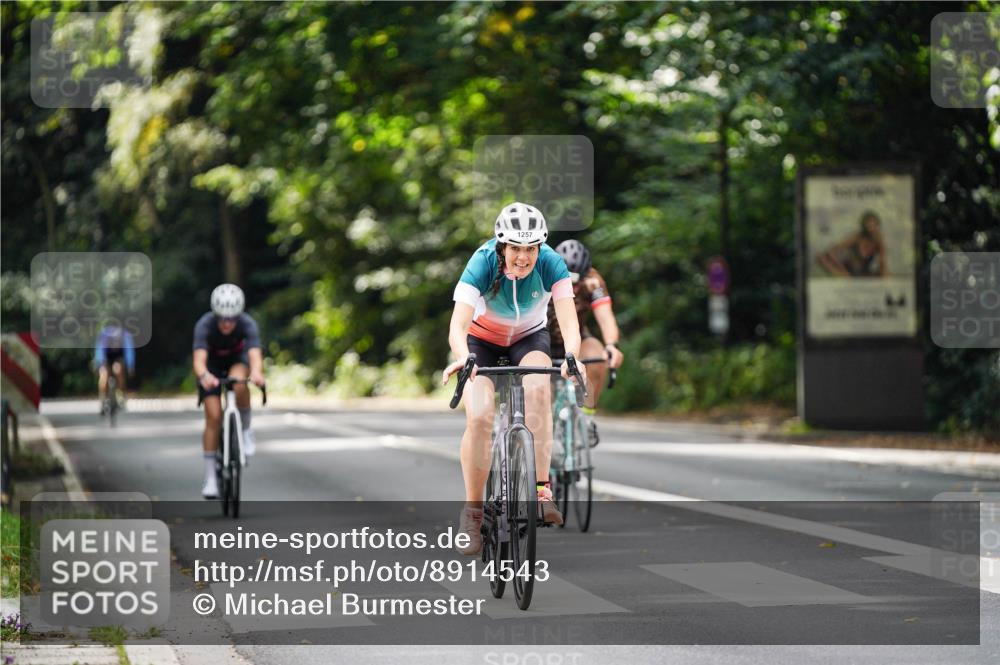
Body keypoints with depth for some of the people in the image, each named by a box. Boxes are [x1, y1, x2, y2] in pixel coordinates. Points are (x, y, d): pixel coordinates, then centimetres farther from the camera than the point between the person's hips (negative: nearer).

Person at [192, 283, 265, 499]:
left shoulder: (247, 324, -32)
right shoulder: (204, 325, -34)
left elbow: (255, 355, -46)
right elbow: (198, 359, -46)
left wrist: (257, 372, -69)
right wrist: (204, 375, -69)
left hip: (237, 359, 0)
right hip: (212, 363, 0)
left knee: (239, 384, -36)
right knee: (213, 417, -12)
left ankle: (246, 430, -11)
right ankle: (210, 477, -4)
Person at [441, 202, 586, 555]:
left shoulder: (551, 264, -26)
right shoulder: (483, 263, -31)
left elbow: (568, 320, -33)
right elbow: (458, 324, -39)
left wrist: (572, 355, -55)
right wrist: (462, 358, -61)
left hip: (529, 337, 1)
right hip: (482, 339, -1)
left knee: (538, 389, -32)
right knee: (479, 417, -22)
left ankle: (542, 489, -28)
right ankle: (472, 510, -7)